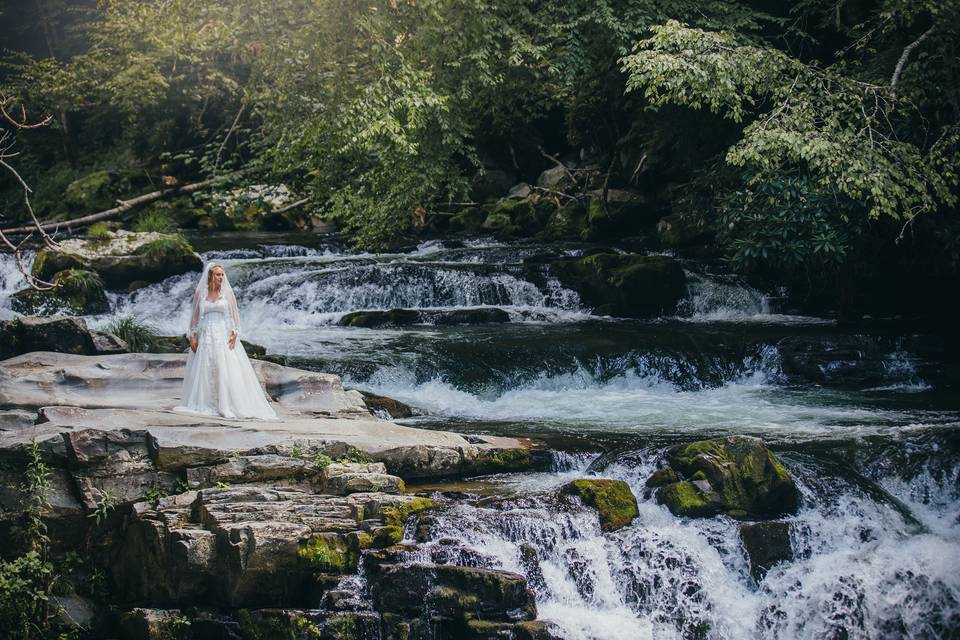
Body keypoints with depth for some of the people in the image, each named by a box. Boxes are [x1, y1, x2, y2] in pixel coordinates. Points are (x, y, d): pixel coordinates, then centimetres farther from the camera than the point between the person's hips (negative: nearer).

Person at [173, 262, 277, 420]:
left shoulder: (227, 292, 5)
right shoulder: (200, 293, 6)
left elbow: (234, 314, 3)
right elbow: (194, 316, 9)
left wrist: (234, 333, -9)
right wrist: (192, 336, 1)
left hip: (223, 336, -1)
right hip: (205, 337, 1)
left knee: (226, 370, -7)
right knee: (203, 372, 0)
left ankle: (227, 405, -6)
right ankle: (204, 405, 5)